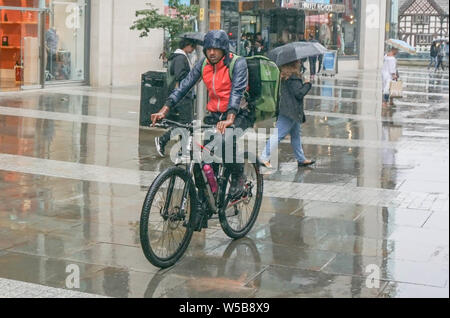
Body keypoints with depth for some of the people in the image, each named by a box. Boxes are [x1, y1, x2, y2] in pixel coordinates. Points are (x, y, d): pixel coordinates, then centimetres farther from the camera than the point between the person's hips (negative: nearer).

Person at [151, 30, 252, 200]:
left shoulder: (238, 63, -12)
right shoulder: (203, 64, 3)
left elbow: (237, 91, -25)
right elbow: (184, 86, -1)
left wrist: (229, 119, -40)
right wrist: (164, 110, -11)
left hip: (238, 115, -5)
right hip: (214, 115, 5)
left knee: (227, 139, -35)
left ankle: (238, 176, -8)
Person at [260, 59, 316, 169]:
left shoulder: (285, 75, 10)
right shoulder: (293, 77, -18)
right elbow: (299, 93, -18)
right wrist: (308, 85, -5)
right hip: (291, 110, -10)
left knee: (296, 134, 15)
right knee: (279, 134, -6)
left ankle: (301, 159, 24)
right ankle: (264, 158, -3)